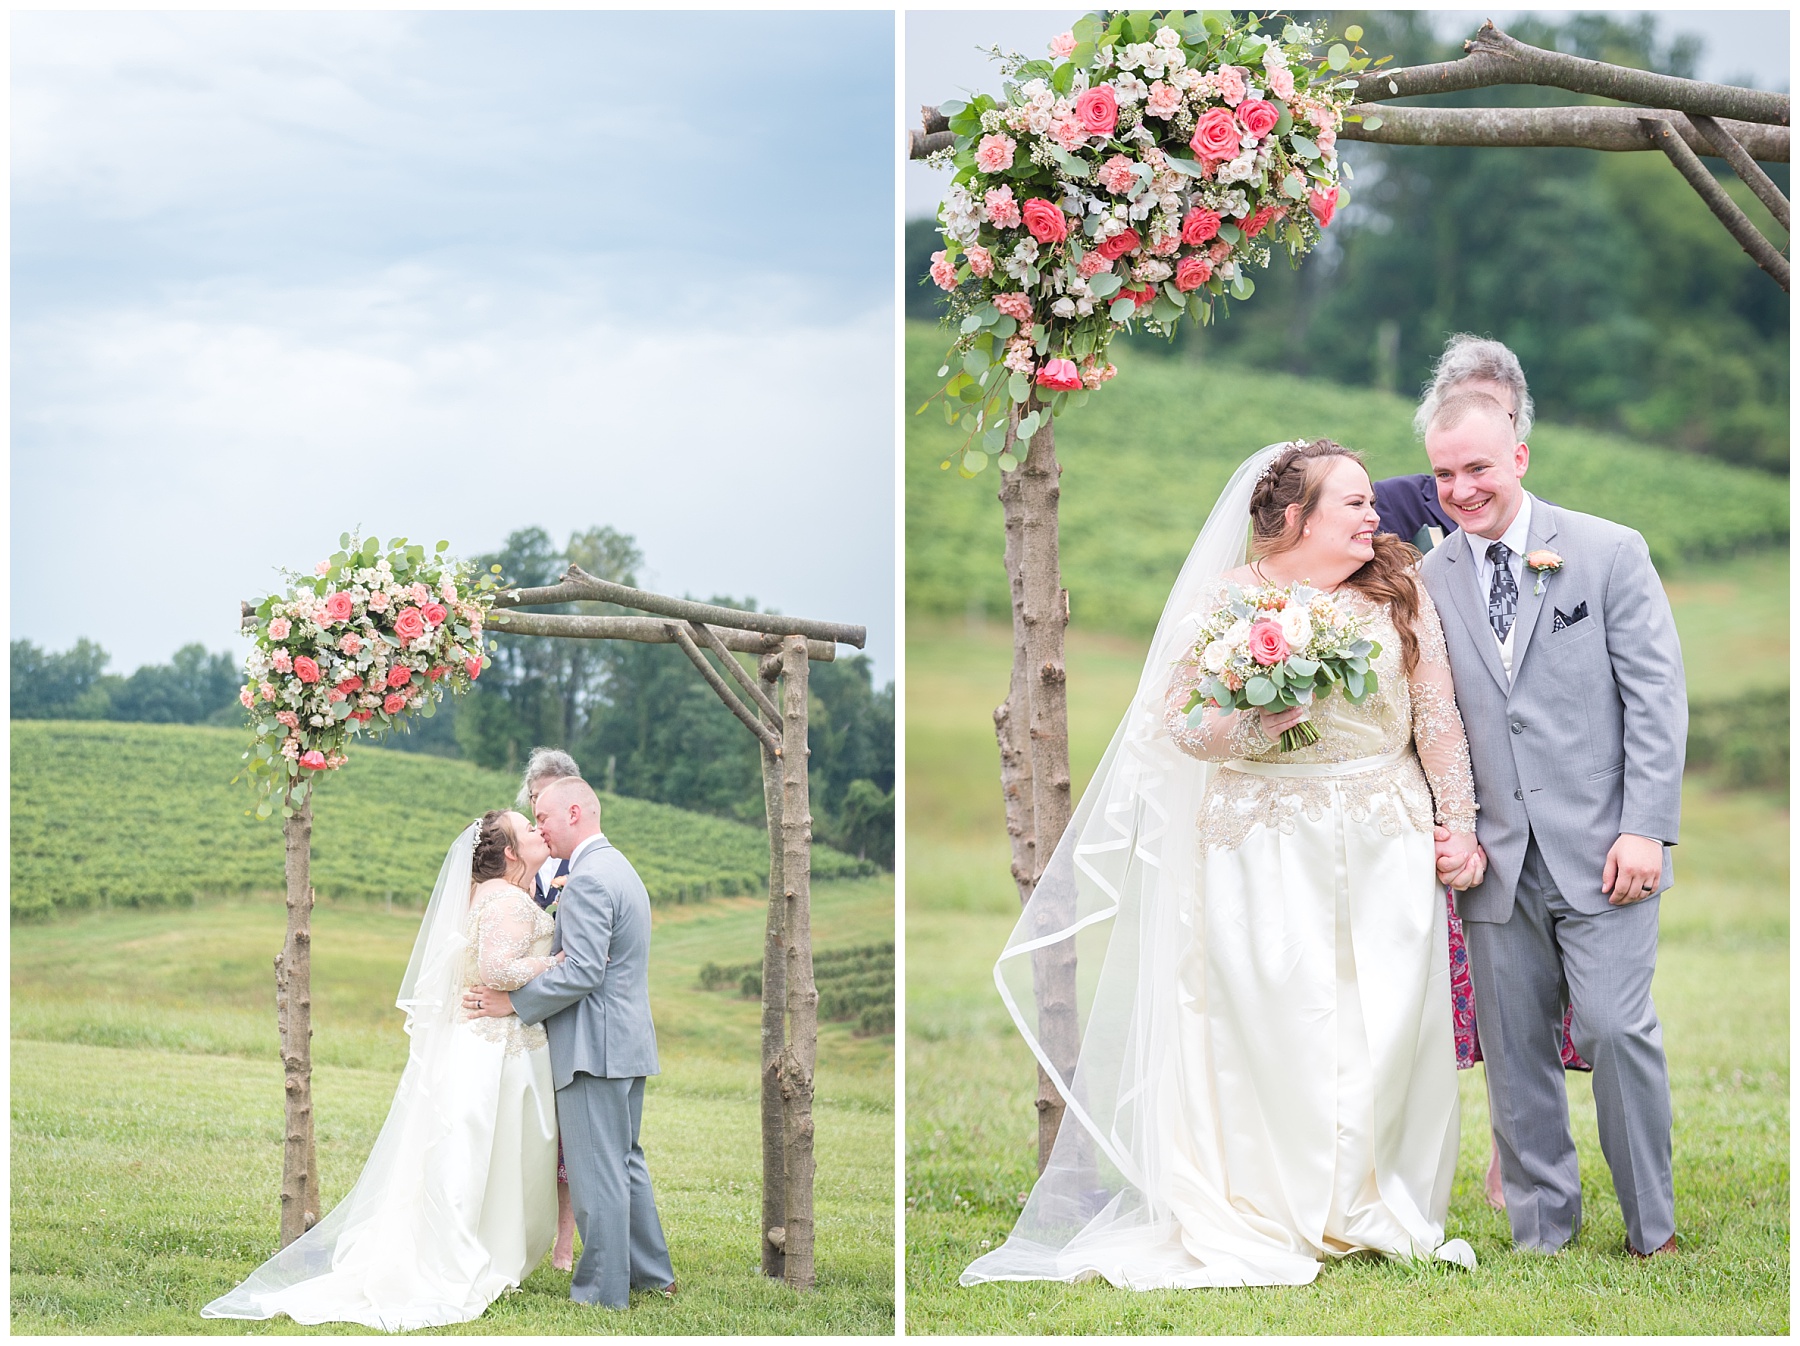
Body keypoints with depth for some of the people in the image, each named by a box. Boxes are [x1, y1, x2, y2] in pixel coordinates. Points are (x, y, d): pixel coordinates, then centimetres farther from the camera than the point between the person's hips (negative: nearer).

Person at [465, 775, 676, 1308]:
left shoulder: (588, 878, -17)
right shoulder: (620, 869, 17)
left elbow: (582, 971, -23)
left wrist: (514, 1002, -15)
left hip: (595, 1044, -11)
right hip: (628, 1041, 11)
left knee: (596, 1172, -5)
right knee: (625, 1162, 18)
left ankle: (602, 1291, -1)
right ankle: (650, 1273, 24)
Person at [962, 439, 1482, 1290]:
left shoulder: (1399, 593, 5)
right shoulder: (1228, 598, -1)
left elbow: (1438, 717, 5)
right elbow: (1180, 724, -3)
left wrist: (1460, 826, 3)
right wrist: (1258, 722, -20)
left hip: (1384, 845, 2)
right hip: (1263, 846, -2)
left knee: (1388, 1019, -1)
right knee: (1271, 1020, -6)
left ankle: (1375, 1201, 12)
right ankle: (1273, 1211, 4)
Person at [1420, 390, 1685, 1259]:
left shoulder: (1610, 552, 0)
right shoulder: (1427, 583, 8)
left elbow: (1656, 694, -3)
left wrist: (1646, 828, -11)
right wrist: (1447, 828, -3)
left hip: (1600, 850, -3)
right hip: (1497, 858, 3)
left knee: (1616, 1027, -8)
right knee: (1513, 1045, 6)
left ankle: (1652, 1230, 8)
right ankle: (1542, 1231, 17)